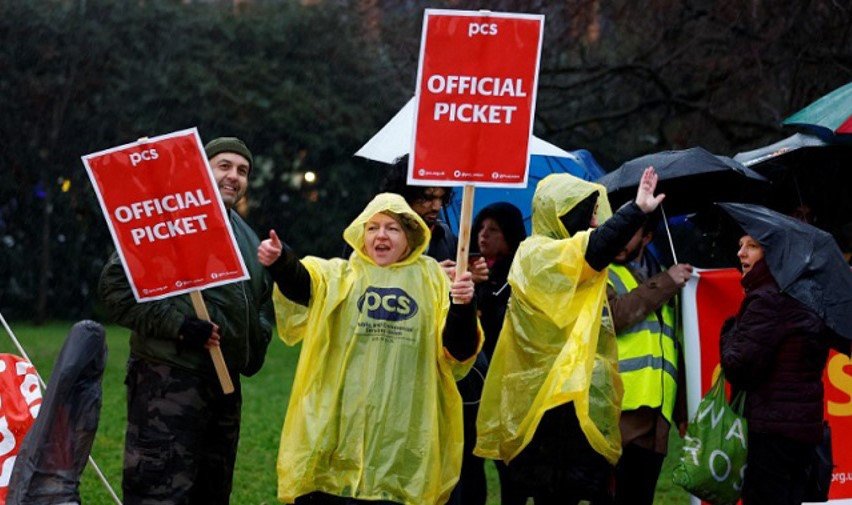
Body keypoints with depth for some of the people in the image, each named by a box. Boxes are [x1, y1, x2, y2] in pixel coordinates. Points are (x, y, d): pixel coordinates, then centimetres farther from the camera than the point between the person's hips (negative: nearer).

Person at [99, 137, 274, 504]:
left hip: (225, 384, 9)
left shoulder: (248, 239, 21)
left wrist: (258, 340, 14)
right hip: (168, 379, -9)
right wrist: (176, 325, -20)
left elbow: (263, 302, 35)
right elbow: (116, 285, -15)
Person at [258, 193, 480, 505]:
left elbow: (458, 352, 3)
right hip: (341, 425, 0)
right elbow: (301, 283, -13)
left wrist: (463, 307, -16)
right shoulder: (341, 276, 9)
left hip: (405, 432, 0)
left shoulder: (432, 281, 11)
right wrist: (280, 262, -35)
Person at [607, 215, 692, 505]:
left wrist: (683, 412, 18)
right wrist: (664, 285, -8)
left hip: (655, 417, 5)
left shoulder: (663, 283, 21)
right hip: (615, 411, -5)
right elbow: (613, 315, -16)